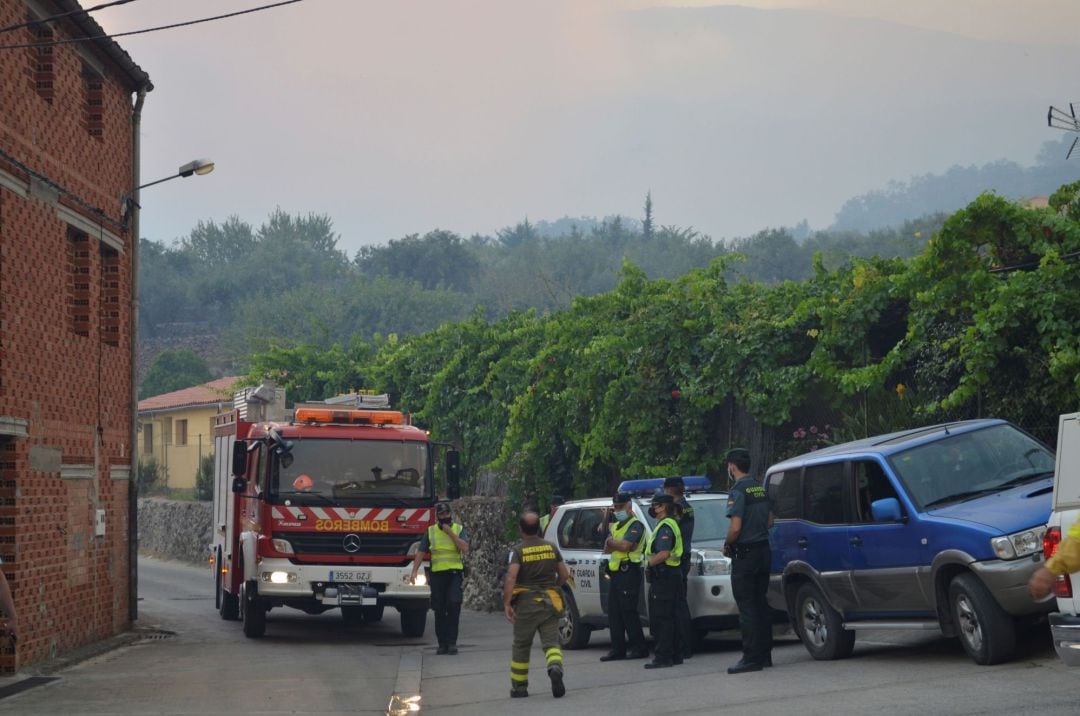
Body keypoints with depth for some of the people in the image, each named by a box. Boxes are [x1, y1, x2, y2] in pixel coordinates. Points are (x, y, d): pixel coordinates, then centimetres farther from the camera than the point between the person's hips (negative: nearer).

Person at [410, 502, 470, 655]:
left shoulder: (459, 530, 7)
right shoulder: (430, 532, 9)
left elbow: (465, 548, -8)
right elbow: (420, 552, 8)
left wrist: (450, 533, -12)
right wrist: (414, 571, -3)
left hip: (454, 573, -1)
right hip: (437, 574, 2)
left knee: (453, 605, -16)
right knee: (439, 610, 1)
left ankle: (452, 642, -13)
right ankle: (442, 644, 8)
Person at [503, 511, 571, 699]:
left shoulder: (518, 550, -7)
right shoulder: (551, 547, 6)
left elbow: (511, 577, -19)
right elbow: (564, 575, 10)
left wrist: (507, 603, -18)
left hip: (526, 604, -2)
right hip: (549, 604, 2)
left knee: (521, 646, 12)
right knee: (551, 642, 1)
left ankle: (519, 687, 19)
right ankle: (555, 668, -29)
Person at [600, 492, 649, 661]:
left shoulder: (635, 525, -7)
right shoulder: (615, 525, 22)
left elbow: (625, 545, -21)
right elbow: (606, 550, 16)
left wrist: (610, 542, -3)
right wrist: (615, 543, -5)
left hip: (629, 572, -9)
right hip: (616, 573, 9)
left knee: (628, 612, -10)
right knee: (614, 613, 7)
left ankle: (640, 649, -5)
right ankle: (617, 649, 10)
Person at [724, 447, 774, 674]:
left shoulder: (738, 491, -15)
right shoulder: (760, 488, 11)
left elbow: (735, 527, -21)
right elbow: (770, 521, 18)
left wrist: (727, 545, -5)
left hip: (745, 554, -8)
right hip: (764, 550, 8)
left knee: (746, 606, -6)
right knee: (761, 603, 14)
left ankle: (752, 658, -8)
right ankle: (765, 653, 17)